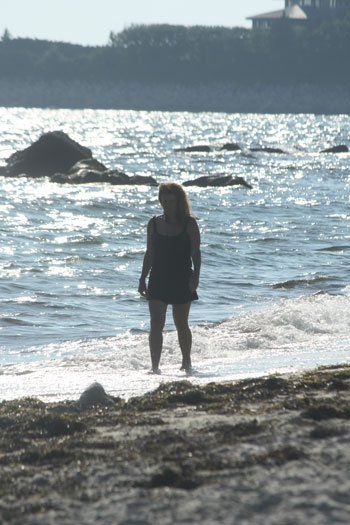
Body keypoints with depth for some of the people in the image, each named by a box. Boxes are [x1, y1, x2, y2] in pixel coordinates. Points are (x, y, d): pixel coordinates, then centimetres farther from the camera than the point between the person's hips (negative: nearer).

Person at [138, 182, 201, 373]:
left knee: (181, 324, 9)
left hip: (182, 280, -2)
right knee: (156, 323, -10)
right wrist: (142, 279, 8)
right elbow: (149, 254, 11)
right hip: (158, 280, 2)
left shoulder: (189, 224, -2)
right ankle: (155, 367, -13)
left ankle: (186, 363, 27)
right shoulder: (154, 224, 6)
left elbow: (196, 253, -4)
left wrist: (195, 275, -17)